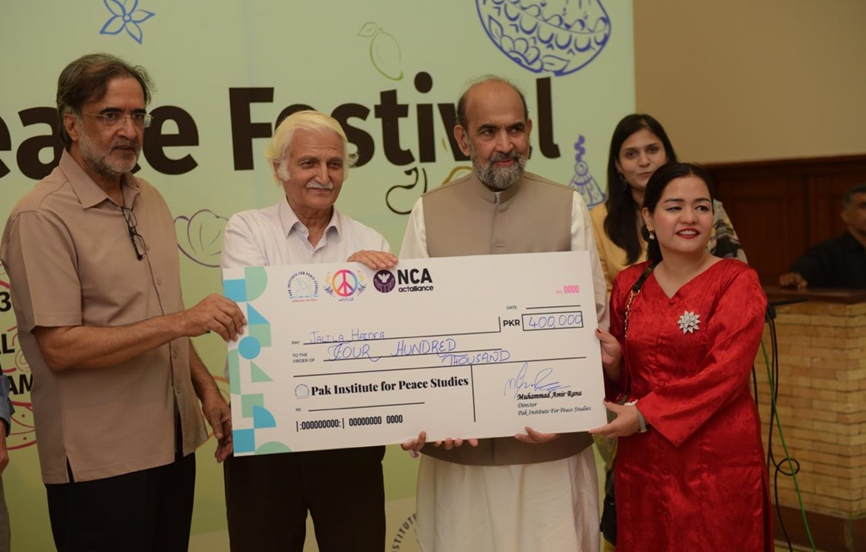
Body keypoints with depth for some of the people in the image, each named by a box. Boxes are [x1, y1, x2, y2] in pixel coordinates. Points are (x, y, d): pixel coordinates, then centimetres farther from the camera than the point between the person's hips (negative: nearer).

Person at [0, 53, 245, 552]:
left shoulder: (149, 199, 11)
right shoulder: (42, 218, -14)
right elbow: (60, 348, -20)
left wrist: (206, 387, 8)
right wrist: (180, 321, -23)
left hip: (173, 444, 7)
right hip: (99, 461, -7)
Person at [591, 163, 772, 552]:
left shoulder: (736, 281, -6)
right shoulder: (629, 285, 6)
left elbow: (725, 373, -17)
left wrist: (645, 414, -20)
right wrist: (613, 361, -9)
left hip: (719, 459, -3)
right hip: (643, 458, 4)